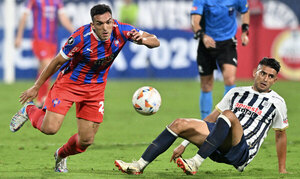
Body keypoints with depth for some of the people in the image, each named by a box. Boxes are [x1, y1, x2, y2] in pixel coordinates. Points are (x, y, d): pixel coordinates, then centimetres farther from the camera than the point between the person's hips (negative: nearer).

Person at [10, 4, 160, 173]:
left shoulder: (120, 31, -19)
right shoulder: (81, 37, -28)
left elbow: (155, 41, -13)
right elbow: (57, 61, -14)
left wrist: (142, 40, -38)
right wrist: (36, 87, -7)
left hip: (95, 87, 4)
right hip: (69, 82, -4)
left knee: (86, 140, 2)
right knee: (50, 128, -16)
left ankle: (61, 155, 36)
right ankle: (29, 110, 19)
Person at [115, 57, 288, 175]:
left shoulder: (276, 102, 7)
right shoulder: (237, 93, 19)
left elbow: (281, 135, 16)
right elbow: (212, 118, 21)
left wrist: (282, 170, 15)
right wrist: (184, 144, 16)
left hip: (241, 152, -5)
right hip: (219, 148, 5)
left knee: (229, 115, -34)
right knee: (180, 123, -13)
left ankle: (195, 163, -40)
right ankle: (140, 165, -20)